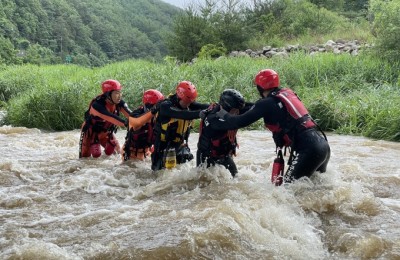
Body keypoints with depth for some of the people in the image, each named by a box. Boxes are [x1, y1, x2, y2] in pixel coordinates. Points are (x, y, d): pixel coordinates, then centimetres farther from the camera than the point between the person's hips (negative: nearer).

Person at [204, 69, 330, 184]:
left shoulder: (267, 103, -6)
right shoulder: (288, 93, 17)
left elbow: (239, 122, -5)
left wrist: (214, 117, 9)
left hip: (308, 149, -8)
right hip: (324, 144, 8)